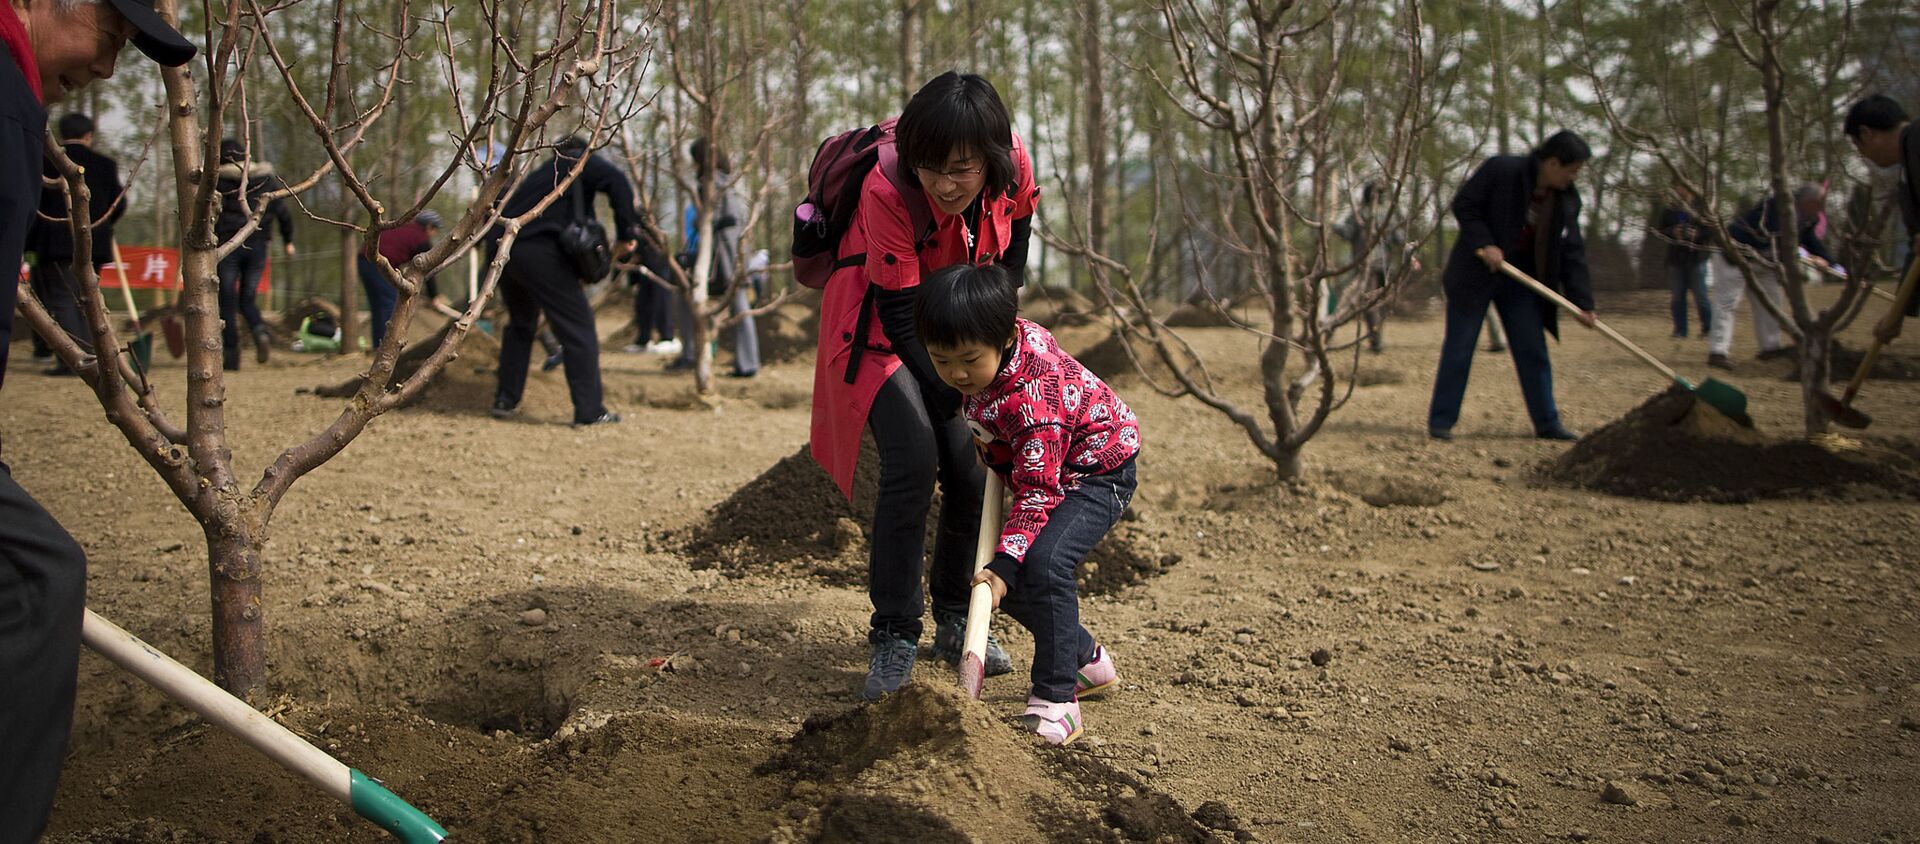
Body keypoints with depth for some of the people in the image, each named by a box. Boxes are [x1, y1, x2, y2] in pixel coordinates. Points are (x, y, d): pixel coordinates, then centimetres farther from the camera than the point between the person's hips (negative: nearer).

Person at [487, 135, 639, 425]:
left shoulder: (543, 170, 33)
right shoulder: (582, 161, 11)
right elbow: (617, 182, -9)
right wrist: (628, 233, -4)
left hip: (502, 247, 8)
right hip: (539, 250, -8)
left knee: (521, 323, 27)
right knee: (578, 325, -2)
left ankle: (505, 400, 28)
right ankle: (589, 410, -5)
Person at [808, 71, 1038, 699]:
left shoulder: (1016, 166, -20)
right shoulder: (887, 191, -33)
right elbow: (901, 316, -27)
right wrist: (958, 397, -31)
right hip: (881, 326, -4)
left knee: (977, 463, -4)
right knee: (913, 458, -22)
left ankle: (956, 621, 15)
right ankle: (893, 637, -13)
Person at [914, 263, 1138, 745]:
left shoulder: (1033, 397, -38)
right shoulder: (993, 341, -14)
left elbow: (1037, 490, -36)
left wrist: (1005, 563, -42)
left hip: (1097, 472, -9)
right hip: (1029, 464, 9)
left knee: (1043, 562, -31)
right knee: (994, 573, 4)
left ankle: (1057, 700, -23)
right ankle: (1087, 660, 23)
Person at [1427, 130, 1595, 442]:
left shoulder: (1567, 199, 0)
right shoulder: (1500, 170, -16)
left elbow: (1572, 253, 3)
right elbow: (1463, 205, -11)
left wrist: (1582, 302, -3)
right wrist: (1484, 243, -22)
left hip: (1520, 279, 5)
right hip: (1476, 273, -5)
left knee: (1533, 351, 4)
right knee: (1459, 347, -2)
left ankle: (1547, 422, 13)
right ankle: (1441, 421, 5)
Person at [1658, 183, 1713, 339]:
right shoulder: (1668, 210, 7)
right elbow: (1661, 232, 9)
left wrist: (1698, 234, -19)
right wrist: (1672, 232, -12)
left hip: (1696, 257, -3)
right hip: (1676, 259, 3)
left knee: (1700, 295, -3)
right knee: (1678, 296, 5)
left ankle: (1708, 328, 10)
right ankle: (1680, 330, 11)